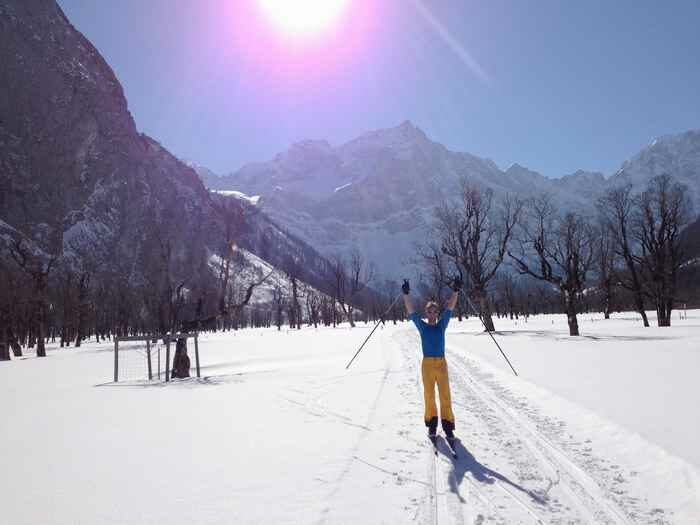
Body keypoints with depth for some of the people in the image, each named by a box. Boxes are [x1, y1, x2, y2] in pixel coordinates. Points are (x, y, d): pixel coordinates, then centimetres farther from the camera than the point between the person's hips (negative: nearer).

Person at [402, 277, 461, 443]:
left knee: (445, 395, -1)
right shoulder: (422, 326, 5)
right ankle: (431, 423, 17)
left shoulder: (441, 325, 7)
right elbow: (411, 311, -2)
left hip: (441, 363, 1)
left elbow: (450, 308, 0)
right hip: (427, 364, -1)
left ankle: (448, 425, 5)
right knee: (429, 395, 5)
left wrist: (455, 291, -9)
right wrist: (406, 294, -10)